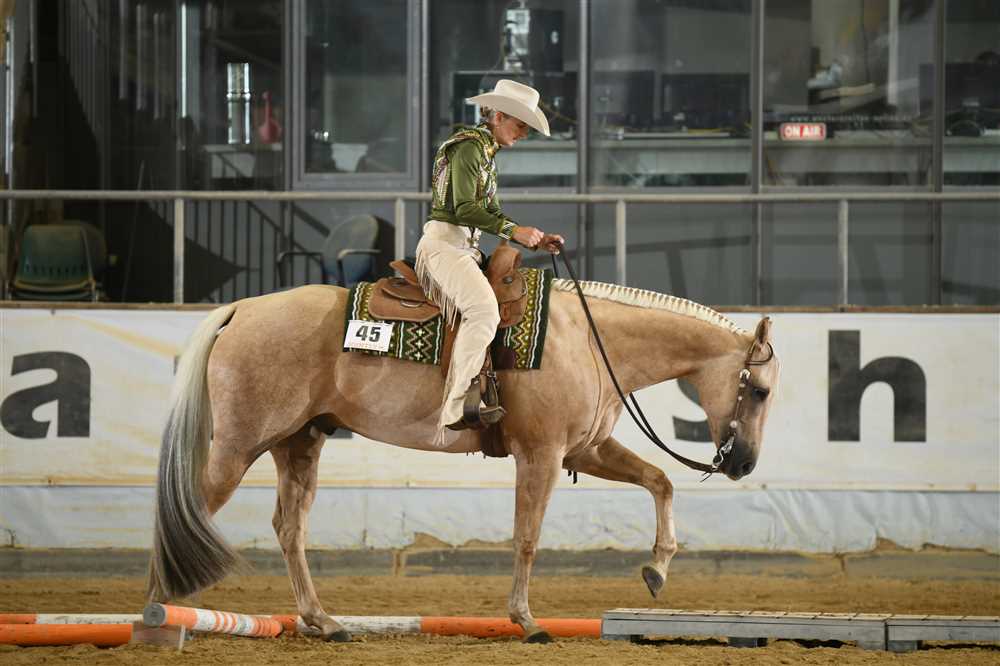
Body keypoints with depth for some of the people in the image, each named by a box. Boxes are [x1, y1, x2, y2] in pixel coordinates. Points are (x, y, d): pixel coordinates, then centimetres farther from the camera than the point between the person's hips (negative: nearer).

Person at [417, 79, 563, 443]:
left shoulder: (488, 153, 21)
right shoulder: (468, 147, -10)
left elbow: (492, 214, 23)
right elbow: (465, 208, -18)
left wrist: (536, 239, 12)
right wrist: (513, 230, -20)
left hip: (465, 247, 10)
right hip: (443, 242, -10)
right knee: (483, 311, -28)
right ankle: (455, 408, -33)